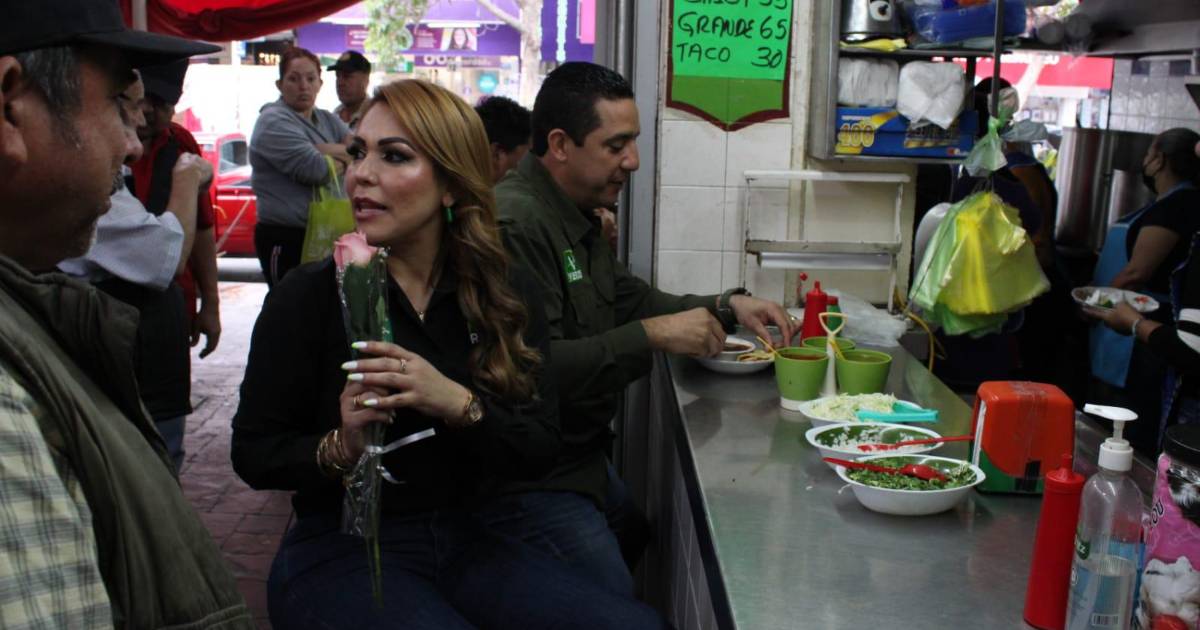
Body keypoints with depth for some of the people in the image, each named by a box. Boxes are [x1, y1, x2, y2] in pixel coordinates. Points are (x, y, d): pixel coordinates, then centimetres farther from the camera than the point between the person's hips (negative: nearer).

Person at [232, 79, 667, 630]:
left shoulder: (508, 296, 0)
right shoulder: (308, 296, -8)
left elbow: (540, 448, -6)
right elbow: (253, 454, -3)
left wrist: (459, 404, -25)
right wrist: (340, 448, -24)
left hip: (465, 543, 4)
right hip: (340, 553, -3)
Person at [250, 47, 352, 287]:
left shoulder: (328, 120, 15)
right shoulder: (274, 122, -8)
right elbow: (317, 170, -20)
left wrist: (329, 150, -15)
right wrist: (348, 157, -1)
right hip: (286, 241, -7)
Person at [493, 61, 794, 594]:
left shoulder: (575, 218, 11)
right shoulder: (513, 224, -25)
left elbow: (631, 300, 18)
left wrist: (727, 306, 4)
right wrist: (653, 336, -29)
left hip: (580, 459, 11)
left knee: (636, 542, 28)